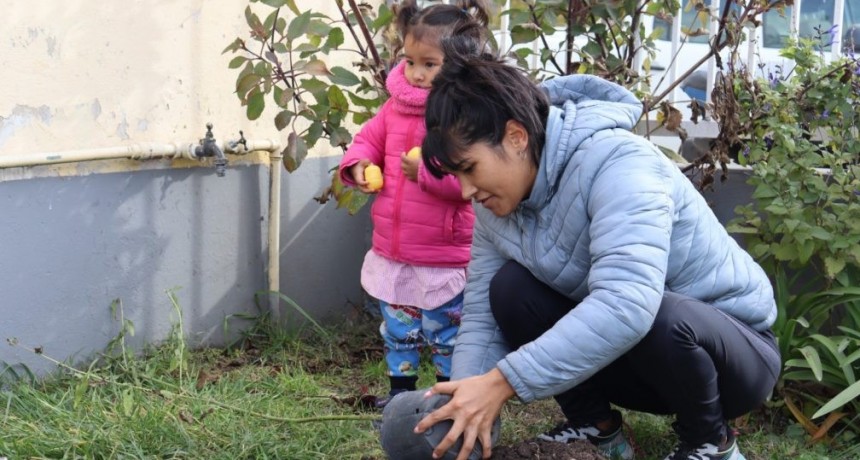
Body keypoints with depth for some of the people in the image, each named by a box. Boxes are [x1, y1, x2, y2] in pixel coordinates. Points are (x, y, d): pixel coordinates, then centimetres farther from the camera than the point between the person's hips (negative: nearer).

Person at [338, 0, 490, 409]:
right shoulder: (396, 106, 4)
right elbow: (369, 138, 19)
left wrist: (427, 171, -33)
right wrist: (358, 163, -2)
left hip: (444, 259, -7)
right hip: (391, 253, 7)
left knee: (445, 334, 8)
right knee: (398, 330, 21)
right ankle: (400, 392, 37)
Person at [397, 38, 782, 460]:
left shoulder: (614, 161, -30)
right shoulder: (499, 205, -5)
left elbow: (626, 305, -44)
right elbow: (482, 316, -9)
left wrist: (502, 383, -45)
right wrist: (466, 409, -27)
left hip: (736, 351, -6)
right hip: (628, 356, 6)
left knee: (659, 320, -38)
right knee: (510, 288, -13)